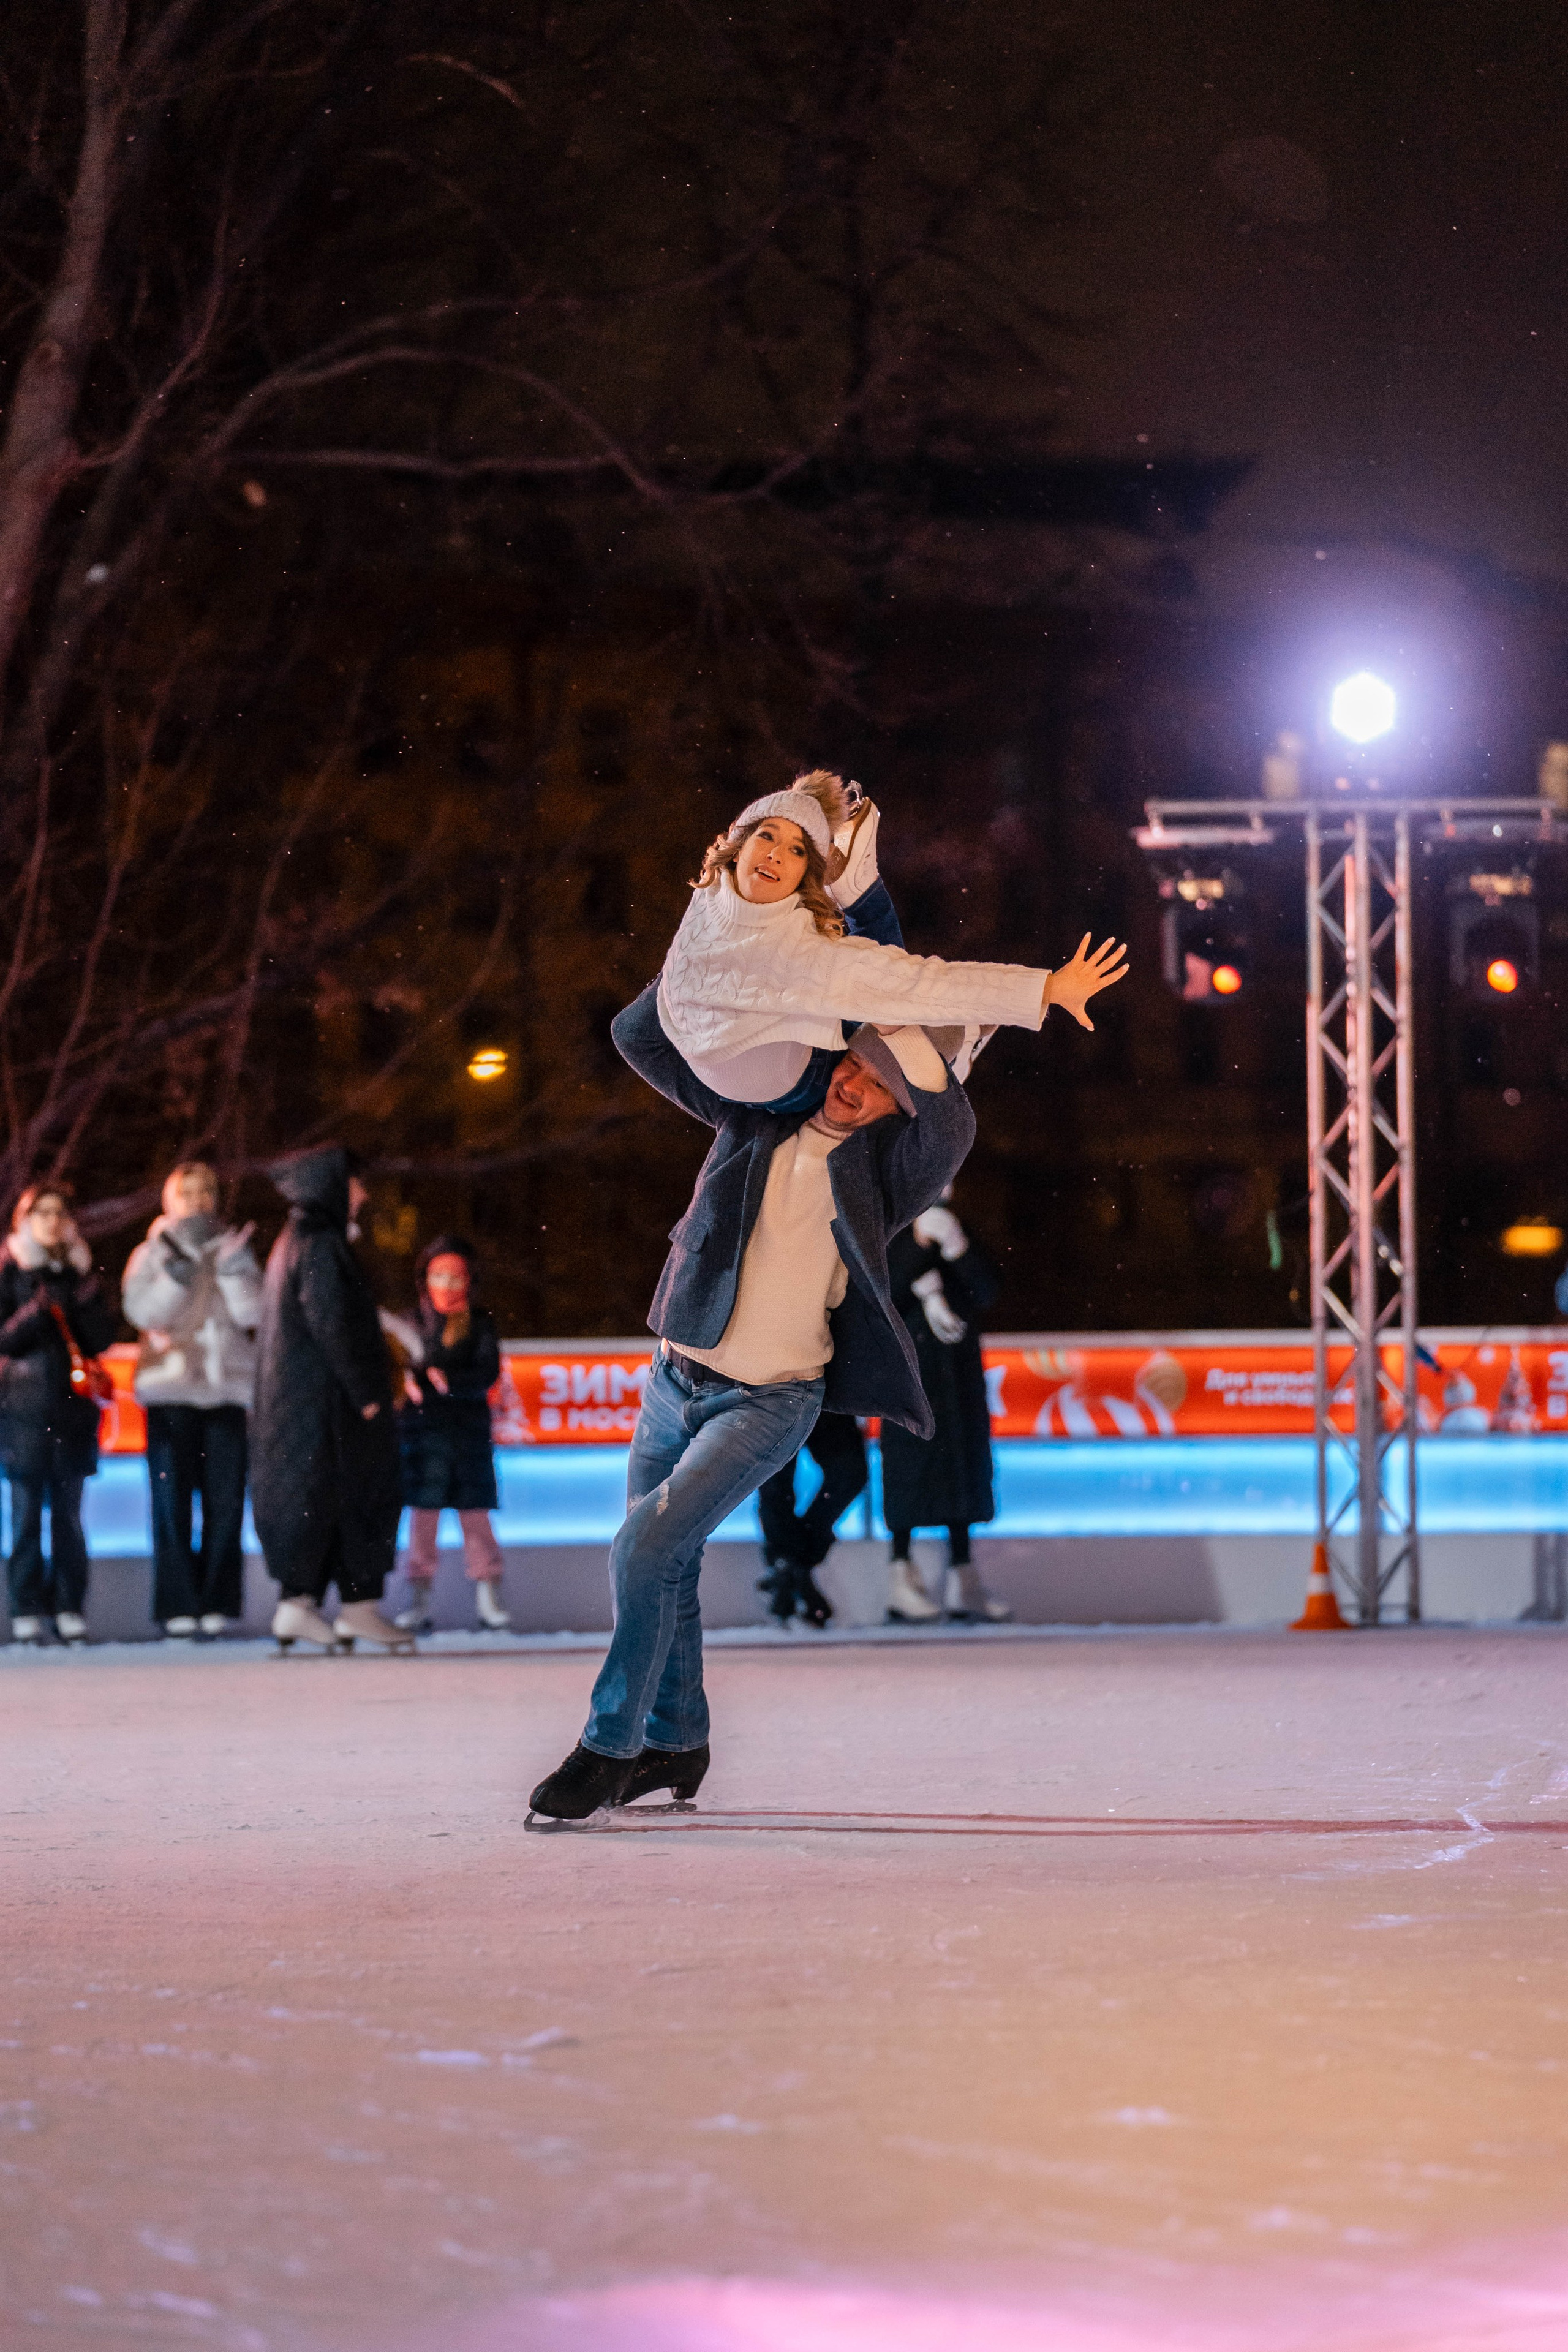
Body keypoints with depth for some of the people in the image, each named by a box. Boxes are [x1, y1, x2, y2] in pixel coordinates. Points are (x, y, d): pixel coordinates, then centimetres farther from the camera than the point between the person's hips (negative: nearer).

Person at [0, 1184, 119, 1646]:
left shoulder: (81, 1273, 14)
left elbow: (103, 1337, 5)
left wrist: (85, 1294, -9)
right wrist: (38, 1309, -17)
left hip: (74, 1404, 2)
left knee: (69, 1511, 0)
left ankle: (70, 1609, 2)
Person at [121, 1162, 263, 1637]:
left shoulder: (234, 1249, 14)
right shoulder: (152, 1254, 10)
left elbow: (252, 1313, 2)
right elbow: (143, 1310, -6)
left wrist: (233, 1267, -11)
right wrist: (180, 1267, -16)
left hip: (227, 1389, 2)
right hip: (170, 1391, -2)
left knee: (225, 1501, -4)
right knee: (172, 1500, -7)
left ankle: (218, 1603, 0)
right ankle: (178, 1606, -6)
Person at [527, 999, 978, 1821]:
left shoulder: (882, 1169, -9)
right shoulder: (757, 1113, 1)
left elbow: (951, 1124, -31)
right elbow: (639, 1035, 3)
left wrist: (903, 1006, -25)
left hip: (770, 1403, -5)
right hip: (676, 1381, 5)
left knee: (647, 1547, -18)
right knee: (661, 1566, 12)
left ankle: (609, 1745, -7)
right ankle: (674, 1742, 31)